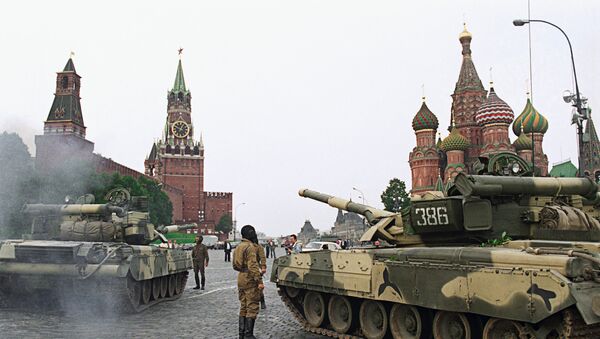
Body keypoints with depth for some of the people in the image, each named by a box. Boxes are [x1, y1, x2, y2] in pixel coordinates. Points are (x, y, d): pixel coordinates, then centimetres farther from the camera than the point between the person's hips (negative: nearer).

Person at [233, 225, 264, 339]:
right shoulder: (250, 247, -15)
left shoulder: (238, 247, 13)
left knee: (243, 307, 15)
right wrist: (259, 281, -22)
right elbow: (253, 265, -22)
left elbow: (234, 265, 19)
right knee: (252, 308, -3)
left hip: (241, 278, 9)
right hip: (250, 280, -9)